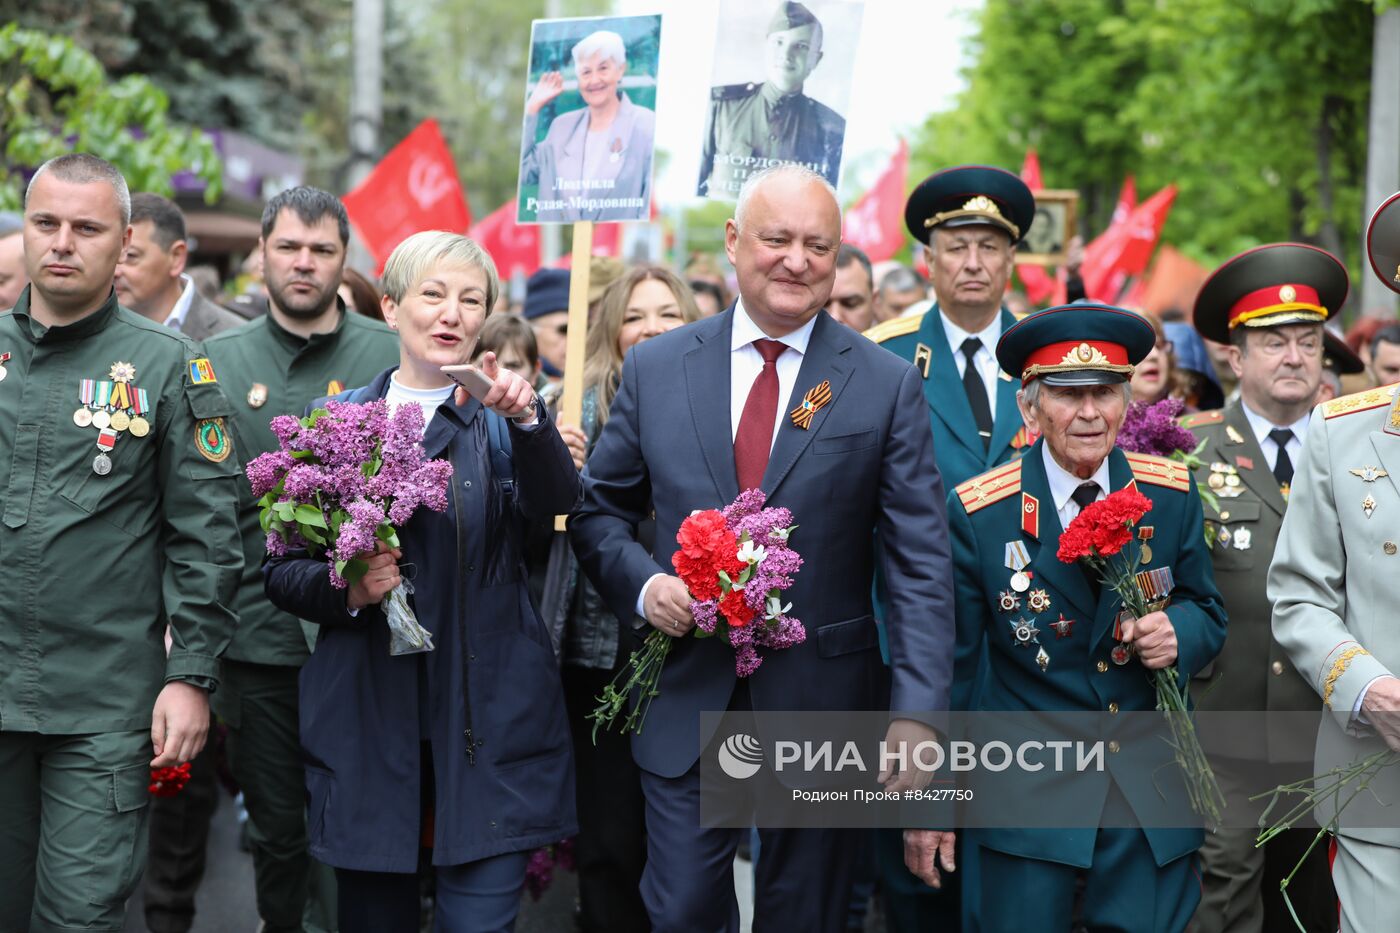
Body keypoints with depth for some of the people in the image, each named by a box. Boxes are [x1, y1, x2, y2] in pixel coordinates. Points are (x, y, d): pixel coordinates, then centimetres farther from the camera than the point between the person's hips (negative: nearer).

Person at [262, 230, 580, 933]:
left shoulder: (500, 419, 4)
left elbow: (554, 500, -17)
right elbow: (282, 571, 7)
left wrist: (527, 420, -35)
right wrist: (345, 589, -13)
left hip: (490, 719, -1)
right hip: (366, 715, 1)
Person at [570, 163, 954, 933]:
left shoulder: (887, 385, -2)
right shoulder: (654, 368, 3)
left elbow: (920, 564, -6)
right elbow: (599, 509, 11)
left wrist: (917, 715, -14)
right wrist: (642, 583, -11)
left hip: (824, 711, -1)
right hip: (685, 701, 1)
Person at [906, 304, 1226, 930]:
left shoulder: (1171, 495, -1)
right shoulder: (976, 514, -8)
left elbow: (1208, 613, 10)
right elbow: (948, 662, -3)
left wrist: (1180, 632, -15)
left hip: (1153, 790, 3)